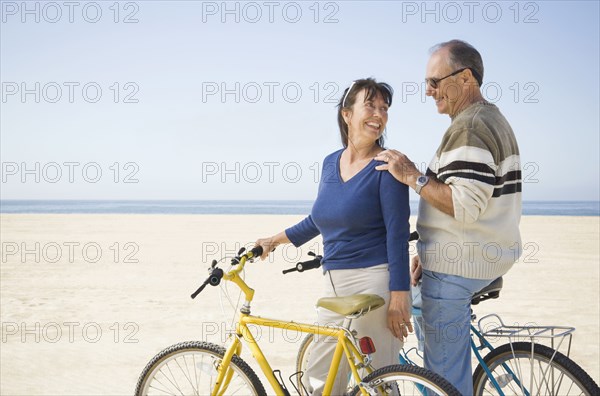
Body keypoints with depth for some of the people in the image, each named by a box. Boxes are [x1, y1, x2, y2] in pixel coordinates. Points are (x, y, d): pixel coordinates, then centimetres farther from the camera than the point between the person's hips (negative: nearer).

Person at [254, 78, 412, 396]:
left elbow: (398, 234, -12)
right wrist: (274, 240, 24)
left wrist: (399, 298, -16)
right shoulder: (331, 162, 10)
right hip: (334, 284, 7)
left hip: (375, 281, -6)